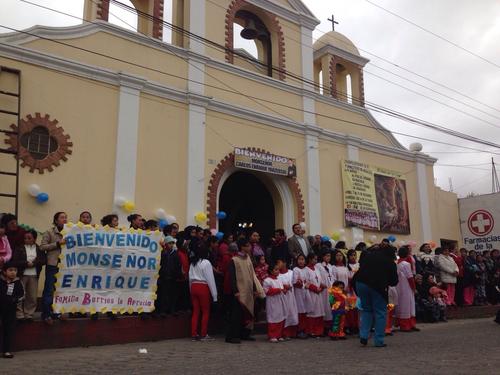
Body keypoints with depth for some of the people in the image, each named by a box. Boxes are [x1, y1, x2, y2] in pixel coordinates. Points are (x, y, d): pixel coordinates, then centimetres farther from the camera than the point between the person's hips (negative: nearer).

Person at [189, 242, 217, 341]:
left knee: (195, 311, 11)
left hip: (193, 286, 6)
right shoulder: (206, 263, -11)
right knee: (205, 311, 5)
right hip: (203, 287, -6)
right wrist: (214, 294, -6)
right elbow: (210, 279, -11)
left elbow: (190, 277, 9)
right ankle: (203, 335, 8)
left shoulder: (193, 263, 8)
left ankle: (194, 334, 14)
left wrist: (191, 290, 17)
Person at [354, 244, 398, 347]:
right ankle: (379, 341, 8)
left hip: (361, 282, 4)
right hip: (378, 287, -3)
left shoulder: (367, 254, 13)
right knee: (380, 313, 8)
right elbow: (394, 281, 9)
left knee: (366, 310, 19)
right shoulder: (390, 262, 6)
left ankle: (363, 336, 9)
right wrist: (387, 283, 26)